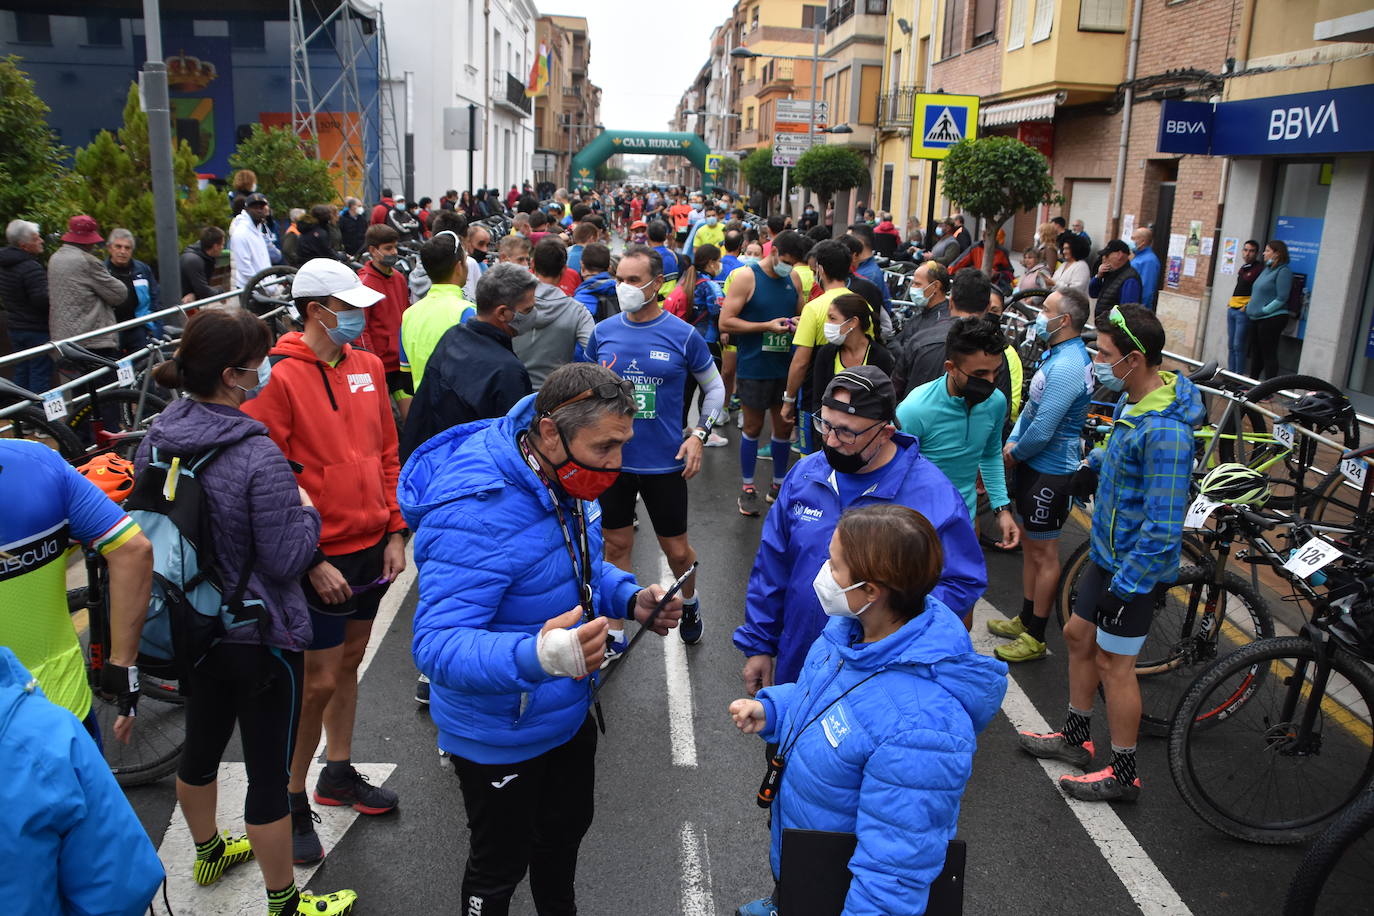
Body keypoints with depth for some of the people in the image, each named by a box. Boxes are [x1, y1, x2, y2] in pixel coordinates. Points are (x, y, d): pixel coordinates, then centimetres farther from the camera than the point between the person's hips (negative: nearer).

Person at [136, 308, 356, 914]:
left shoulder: (154, 439, -4)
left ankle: (208, 852, 52)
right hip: (260, 636, -8)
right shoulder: (258, 457, -28)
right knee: (268, 773, 7)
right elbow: (285, 560, -23)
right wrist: (307, 511, -6)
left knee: (201, 744, 27)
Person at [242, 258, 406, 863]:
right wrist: (310, 561, -16)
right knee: (317, 681, 2)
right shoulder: (278, 377, -15)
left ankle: (338, 773, 37)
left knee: (349, 660, 19)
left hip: (372, 547, 7)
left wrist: (395, 532, 7)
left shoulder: (368, 366, 6)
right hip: (322, 560, -6)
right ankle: (292, 801, 22)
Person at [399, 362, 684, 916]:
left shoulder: (564, 476, -7)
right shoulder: (477, 510, -36)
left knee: (566, 831, 31)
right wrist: (535, 656, -57)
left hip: (569, 714, 8)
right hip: (499, 739, -8)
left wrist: (631, 599, -11)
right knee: (500, 866, 17)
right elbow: (436, 644, -39)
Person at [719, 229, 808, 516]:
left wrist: (798, 323, -6)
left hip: (785, 367, 5)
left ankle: (778, 485, 27)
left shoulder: (794, 279, 8)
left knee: (784, 427, 10)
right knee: (753, 427, 7)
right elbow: (725, 322, -13)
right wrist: (767, 326, -19)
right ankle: (747, 489, 21)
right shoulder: (746, 277, -9)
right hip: (754, 367, -5)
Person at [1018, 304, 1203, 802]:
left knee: (1113, 662, 4)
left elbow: (1163, 527, -28)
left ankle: (1123, 774, 21)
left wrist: (1126, 582, -23)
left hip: (1135, 566, -9)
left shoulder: (1164, 431, -29)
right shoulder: (1133, 402, 1)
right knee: (1078, 635, 19)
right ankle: (1075, 738, 37)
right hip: (1109, 551, 9)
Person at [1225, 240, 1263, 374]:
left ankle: (1239, 377, -4)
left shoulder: (1259, 269, -8)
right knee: (1231, 345, 9)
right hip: (1232, 309, 8)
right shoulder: (1242, 268, 18)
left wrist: (1247, 307, -15)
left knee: (1238, 346, -9)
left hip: (1244, 311, -8)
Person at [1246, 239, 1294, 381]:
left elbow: (1281, 298, -17)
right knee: (1255, 352, 16)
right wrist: (1250, 307, 13)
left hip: (1272, 319, -9)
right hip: (1256, 319, 9)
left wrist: (1264, 310, -16)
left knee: (1269, 354, -6)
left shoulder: (1283, 271, -12)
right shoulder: (1267, 269, 15)